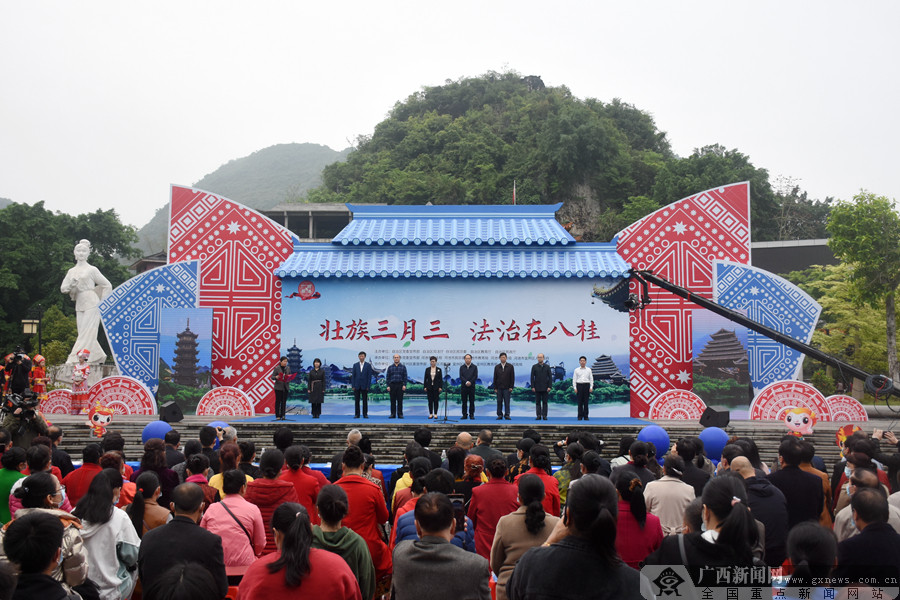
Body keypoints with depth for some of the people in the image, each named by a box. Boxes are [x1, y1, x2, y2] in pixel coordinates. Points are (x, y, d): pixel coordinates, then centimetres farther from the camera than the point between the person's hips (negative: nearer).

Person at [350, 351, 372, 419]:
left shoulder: (368, 365, 2)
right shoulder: (355, 365, 7)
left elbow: (369, 376, 0)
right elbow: (353, 376, 6)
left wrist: (368, 386, -7)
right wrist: (353, 385, -2)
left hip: (364, 386, -1)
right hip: (357, 386, 1)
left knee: (365, 400, 2)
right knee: (356, 400, 2)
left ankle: (365, 414, 7)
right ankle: (357, 414, 7)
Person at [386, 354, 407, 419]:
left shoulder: (403, 367, 6)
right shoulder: (390, 367, 9)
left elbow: (405, 377, 2)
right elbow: (387, 377, 8)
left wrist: (404, 385, -8)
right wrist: (388, 386, -1)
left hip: (400, 385, -1)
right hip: (392, 385, 1)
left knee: (400, 400, -1)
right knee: (392, 401, 1)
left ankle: (400, 414, 4)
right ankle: (393, 414, 6)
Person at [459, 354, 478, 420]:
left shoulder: (474, 367, 7)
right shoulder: (462, 367, 8)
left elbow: (475, 376, -1)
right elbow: (461, 376, -1)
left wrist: (470, 382, -13)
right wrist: (466, 382, -15)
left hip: (472, 386, -1)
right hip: (463, 386, 1)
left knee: (472, 401, 0)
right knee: (464, 401, 1)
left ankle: (471, 414, 6)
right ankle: (464, 414, 5)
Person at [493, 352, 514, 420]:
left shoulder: (510, 366, 4)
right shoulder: (497, 367, 9)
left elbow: (512, 377, 2)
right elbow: (495, 378, 7)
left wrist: (511, 387, -5)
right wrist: (495, 388, 1)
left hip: (507, 388, -2)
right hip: (499, 388, 2)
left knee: (507, 402, -4)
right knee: (499, 402, 2)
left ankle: (507, 415, -1)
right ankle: (500, 415, 6)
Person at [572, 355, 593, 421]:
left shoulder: (588, 370, 6)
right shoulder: (576, 370, 5)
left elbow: (591, 379, 6)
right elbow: (574, 379, 4)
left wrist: (591, 387, -3)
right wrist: (575, 388, -4)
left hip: (586, 385, 0)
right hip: (579, 385, 0)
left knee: (586, 402, 1)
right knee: (580, 402, 0)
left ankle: (586, 416, 7)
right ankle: (580, 416, 6)